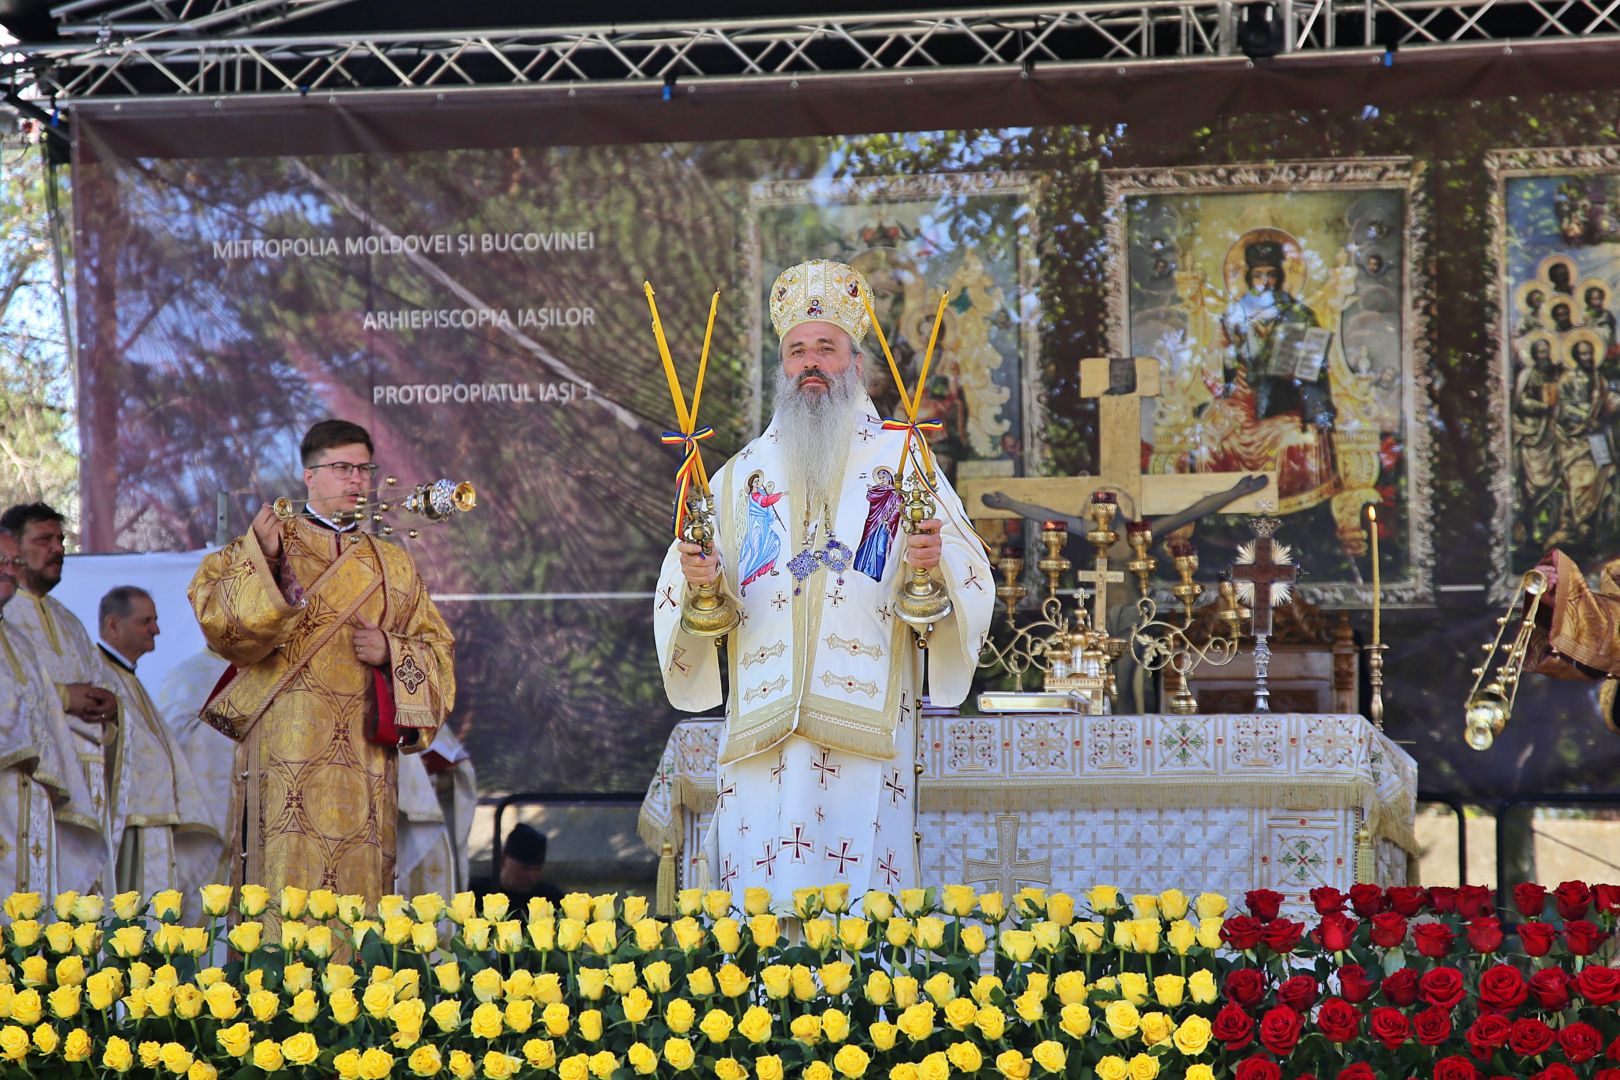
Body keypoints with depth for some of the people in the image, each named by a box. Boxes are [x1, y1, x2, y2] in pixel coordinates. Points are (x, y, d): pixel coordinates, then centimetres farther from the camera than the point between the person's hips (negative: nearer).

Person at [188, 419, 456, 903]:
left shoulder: (393, 566, 20)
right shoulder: (268, 543, 9)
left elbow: (438, 649, 19)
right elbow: (224, 626, -6)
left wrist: (391, 653, -1)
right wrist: (261, 560, -20)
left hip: (366, 753, 3)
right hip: (286, 750, -3)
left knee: (360, 886, -3)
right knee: (286, 872, -13)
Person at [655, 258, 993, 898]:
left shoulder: (900, 460, 8)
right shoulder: (745, 471, 17)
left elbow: (971, 577, 0)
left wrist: (935, 564, -22)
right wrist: (698, 578, -8)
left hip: (863, 726, -2)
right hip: (763, 733, 2)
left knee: (859, 902, -8)